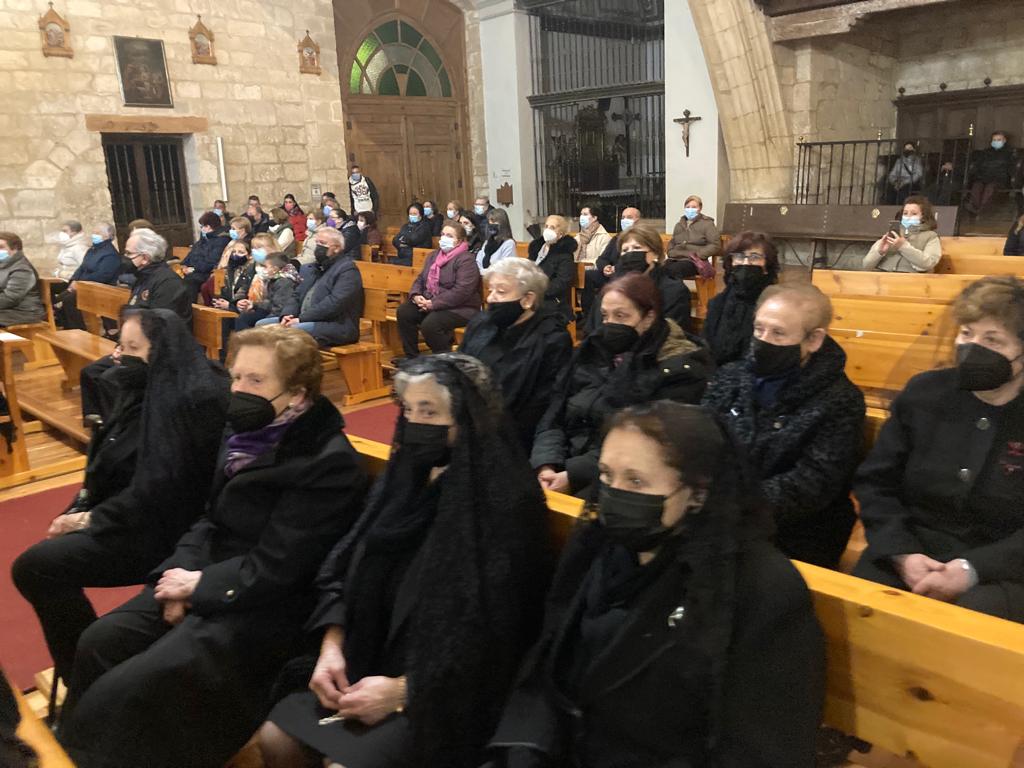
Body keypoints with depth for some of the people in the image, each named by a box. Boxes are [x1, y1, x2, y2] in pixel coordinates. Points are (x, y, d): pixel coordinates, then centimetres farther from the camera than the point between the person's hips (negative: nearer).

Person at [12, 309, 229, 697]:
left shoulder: (194, 401, -22)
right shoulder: (149, 389, 8)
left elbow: (159, 489, -23)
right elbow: (107, 463, 14)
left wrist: (92, 519, -14)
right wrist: (81, 511, 0)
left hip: (160, 529, -10)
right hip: (133, 515, 10)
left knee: (35, 567, -15)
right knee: (42, 559, 8)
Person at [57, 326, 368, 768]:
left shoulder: (329, 464, -22)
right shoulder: (249, 432, 4)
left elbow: (273, 570, -21)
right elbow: (212, 520, 10)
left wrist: (199, 584, -12)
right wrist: (184, 570, -7)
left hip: (266, 608, -8)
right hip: (212, 580, 8)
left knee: (131, 685, -18)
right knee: (98, 643, -3)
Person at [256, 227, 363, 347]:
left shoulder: (347, 269, -7)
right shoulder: (308, 269, 21)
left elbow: (334, 303, -19)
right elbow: (296, 297, 20)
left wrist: (301, 318, -20)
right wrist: (286, 316, -2)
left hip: (336, 326, -9)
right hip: (305, 321, 9)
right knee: (262, 325, -2)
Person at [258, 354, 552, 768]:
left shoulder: (508, 503, -19)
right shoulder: (408, 474, 4)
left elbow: (495, 630, -20)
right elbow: (344, 567, 7)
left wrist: (403, 689, -19)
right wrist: (332, 646, -7)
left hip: (451, 691, -6)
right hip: (373, 661, 7)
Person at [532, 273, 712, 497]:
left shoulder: (681, 370, -5)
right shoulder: (592, 350, 13)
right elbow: (554, 417, 8)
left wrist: (574, 475, -20)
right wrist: (547, 466, -11)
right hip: (563, 466, 6)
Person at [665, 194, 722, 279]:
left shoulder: (707, 224, 9)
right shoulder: (679, 224, 27)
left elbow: (715, 245, -1)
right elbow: (672, 242, 35)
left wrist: (698, 255, -14)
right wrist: (671, 253, 10)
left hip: (693, 261, -5)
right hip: (676, 258, 5)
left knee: (673, 269, -37)